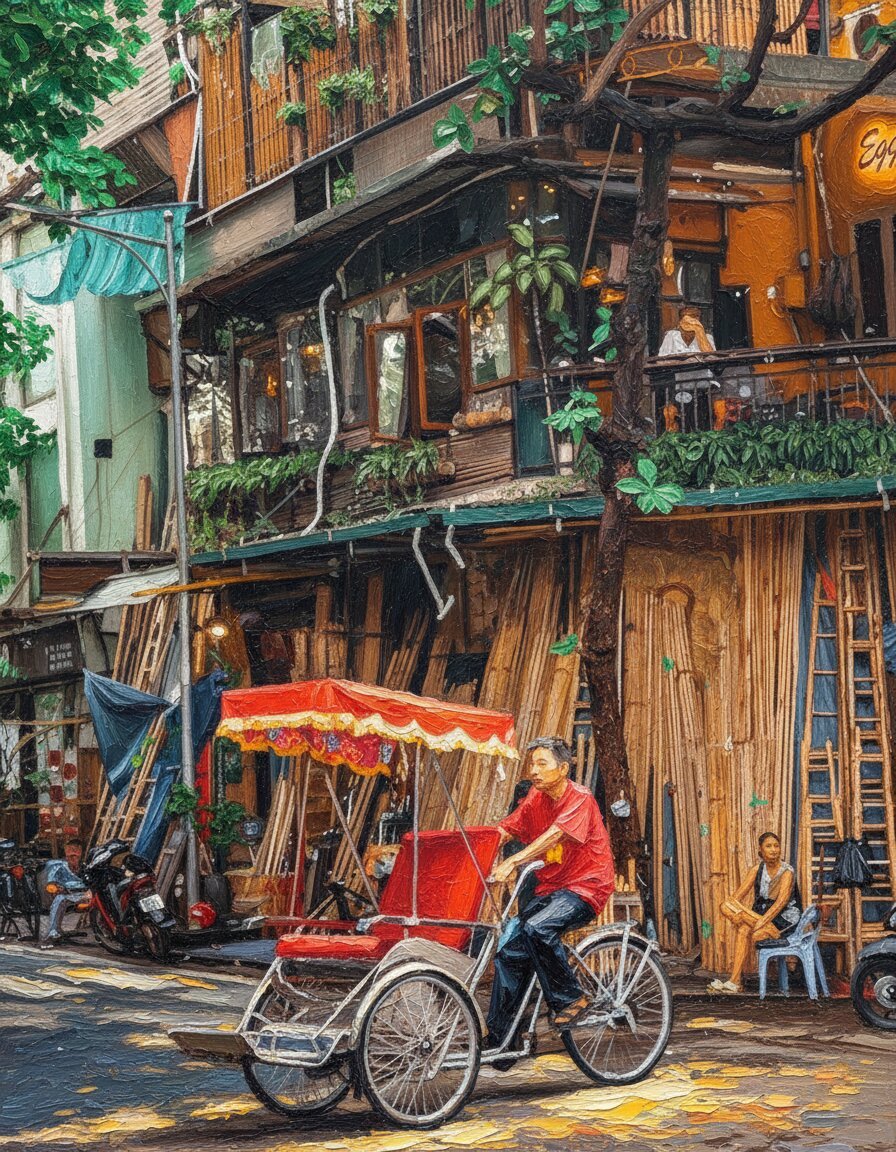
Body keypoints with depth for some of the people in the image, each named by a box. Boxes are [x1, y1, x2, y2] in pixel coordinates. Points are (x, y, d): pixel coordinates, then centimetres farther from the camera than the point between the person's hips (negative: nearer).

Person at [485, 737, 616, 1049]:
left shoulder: (580, 799, -14)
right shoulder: (535, 800, 7)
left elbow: (554, 835, -30)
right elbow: (502, 831, -1)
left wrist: (512, 863, -43)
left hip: (585, 886, -7)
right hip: (549, 888, 7)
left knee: (536, 928, -32)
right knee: (509, 951, -7)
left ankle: (571, 998, -14)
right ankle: (497, 1041, -1)